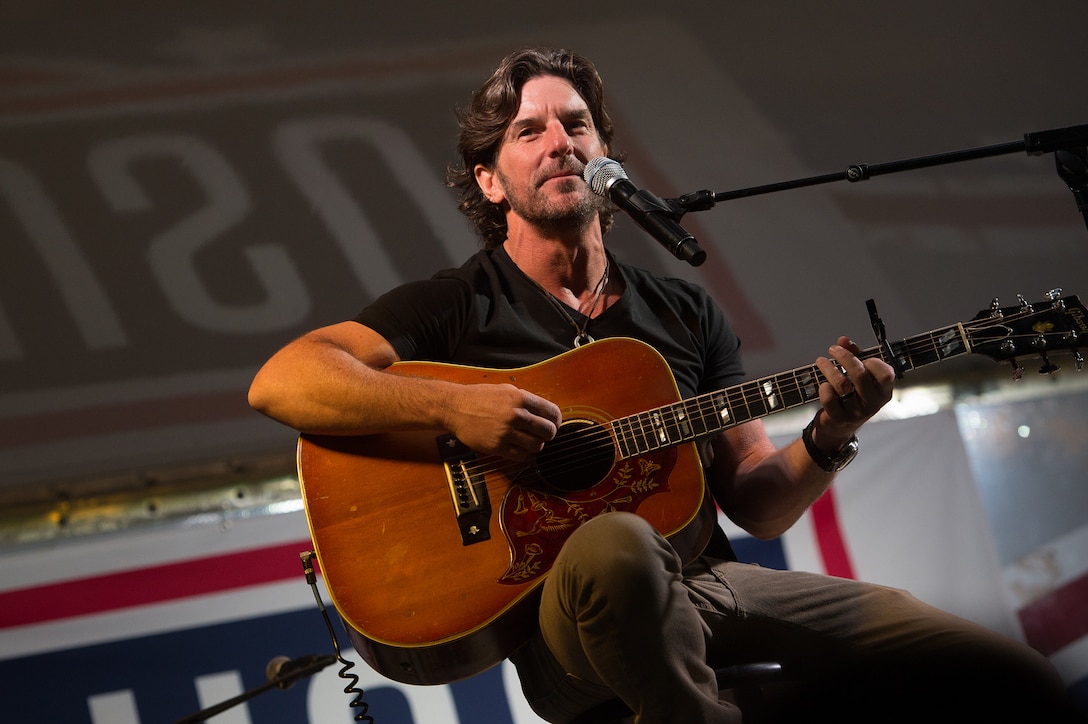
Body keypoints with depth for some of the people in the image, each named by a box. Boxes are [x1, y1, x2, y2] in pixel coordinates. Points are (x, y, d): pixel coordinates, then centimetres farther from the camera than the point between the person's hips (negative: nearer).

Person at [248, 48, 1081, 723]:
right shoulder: (456, 308, 6)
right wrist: (452, 406, -20)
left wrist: (826, 441, -5)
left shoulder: (685, 311, 20)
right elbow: (280, 382, -8)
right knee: (614, 545, -44)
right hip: (572, 609, -4)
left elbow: (756, 505, 17)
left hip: (707, 582, 5)